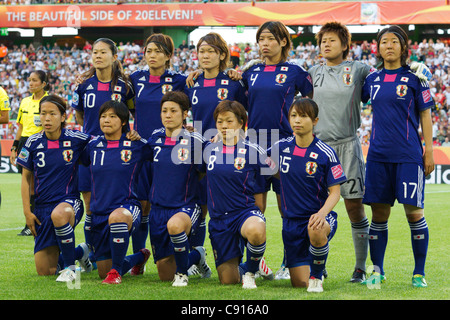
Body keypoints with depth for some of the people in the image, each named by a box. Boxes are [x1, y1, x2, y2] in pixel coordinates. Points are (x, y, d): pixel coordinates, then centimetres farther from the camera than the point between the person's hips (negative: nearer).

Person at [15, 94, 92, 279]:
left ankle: (70, 266, -22)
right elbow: (26, 177, 8)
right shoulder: (33, 143, 0)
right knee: (45, 271, 1)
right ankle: (80, 252, 33)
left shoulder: (77, 140, -7)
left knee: (59, 214, -43)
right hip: (42, 207, 4)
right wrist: (27, 211, 3)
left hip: (70, 202, -3)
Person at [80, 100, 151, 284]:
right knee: (104, 273, 8)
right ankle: (141, 257, 40)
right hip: (99, 213, 5)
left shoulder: (137, 145, -2)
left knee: (117, 217, -44)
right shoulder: (93, 146, 7)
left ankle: (116, 271, -26)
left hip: (127, 208, -5)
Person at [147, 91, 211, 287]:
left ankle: (182, 272, -17)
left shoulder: (194, 140, -7)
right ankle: (197, 255, 40)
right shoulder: (155, 138, 5)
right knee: (165, 275, 7)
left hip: (186, 206, -5)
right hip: (158, 208, 5)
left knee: (175, 224, -44)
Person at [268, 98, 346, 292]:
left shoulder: (325, 153, -9)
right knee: (299, 284, -3)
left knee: (316, 231, -42)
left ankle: (317, 276, -12)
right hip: (292, 221, 3)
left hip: (320, 215, -3)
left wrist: (322, 214, -25)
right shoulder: (281, 147, 1)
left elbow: (335, 192, -10)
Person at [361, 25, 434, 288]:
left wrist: (429, 151, -3)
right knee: (379, 212, 4)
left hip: (409, 155, -3)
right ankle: (378, 271, 15)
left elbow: (425, 115, 1)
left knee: (414, 211, -3)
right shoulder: (372, 80, 9)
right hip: (379, 155, 3)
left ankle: (419, 273, 6)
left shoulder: (414, 78, 0)